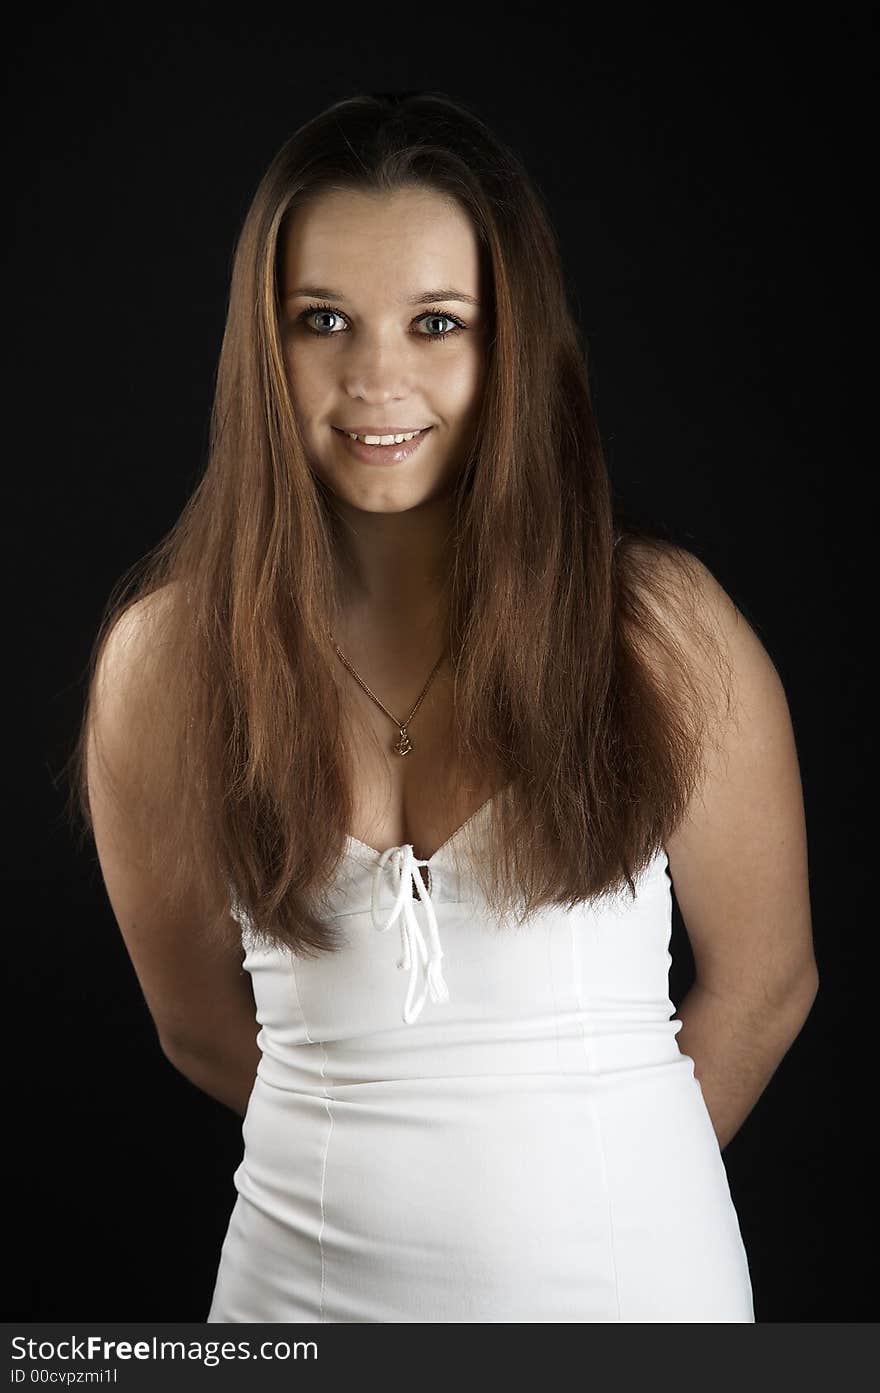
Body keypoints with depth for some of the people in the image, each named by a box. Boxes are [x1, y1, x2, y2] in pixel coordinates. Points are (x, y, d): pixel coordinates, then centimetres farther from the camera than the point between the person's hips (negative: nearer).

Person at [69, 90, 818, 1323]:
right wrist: (373, 1169, 8)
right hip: (308, 1276, 1)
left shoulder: (663, 627, -11)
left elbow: (764, 980, -1)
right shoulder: (165, 657, -8)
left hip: (628, 1269, 0)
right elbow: (199, 1023, 2)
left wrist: (614, 1176, 7)